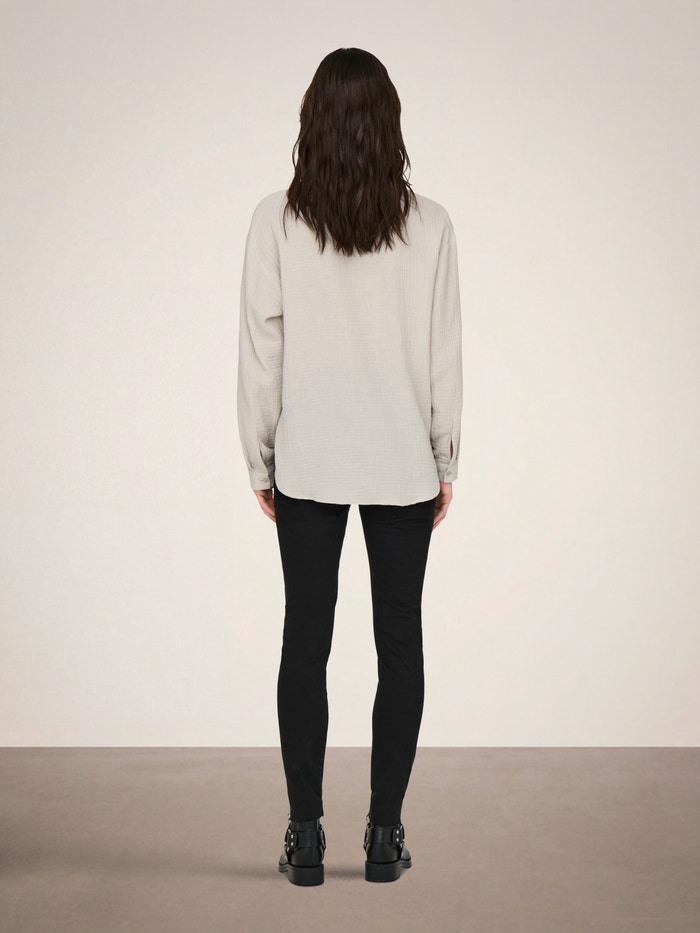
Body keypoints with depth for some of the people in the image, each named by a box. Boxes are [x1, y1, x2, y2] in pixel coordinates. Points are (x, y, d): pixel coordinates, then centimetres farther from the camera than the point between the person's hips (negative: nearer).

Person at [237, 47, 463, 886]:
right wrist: (444, 460, 9)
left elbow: (259, 352, -4)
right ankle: (385, 834, 15)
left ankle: (305, 835, 14)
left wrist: (259, 461, 7)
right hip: (403, 464, 0)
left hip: (306, 463, 0)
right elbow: (444, 355, -2)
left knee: (305, 640, 9)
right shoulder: (429, 225, -5)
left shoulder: (276, 221, -6)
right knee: (399, 639, 9)